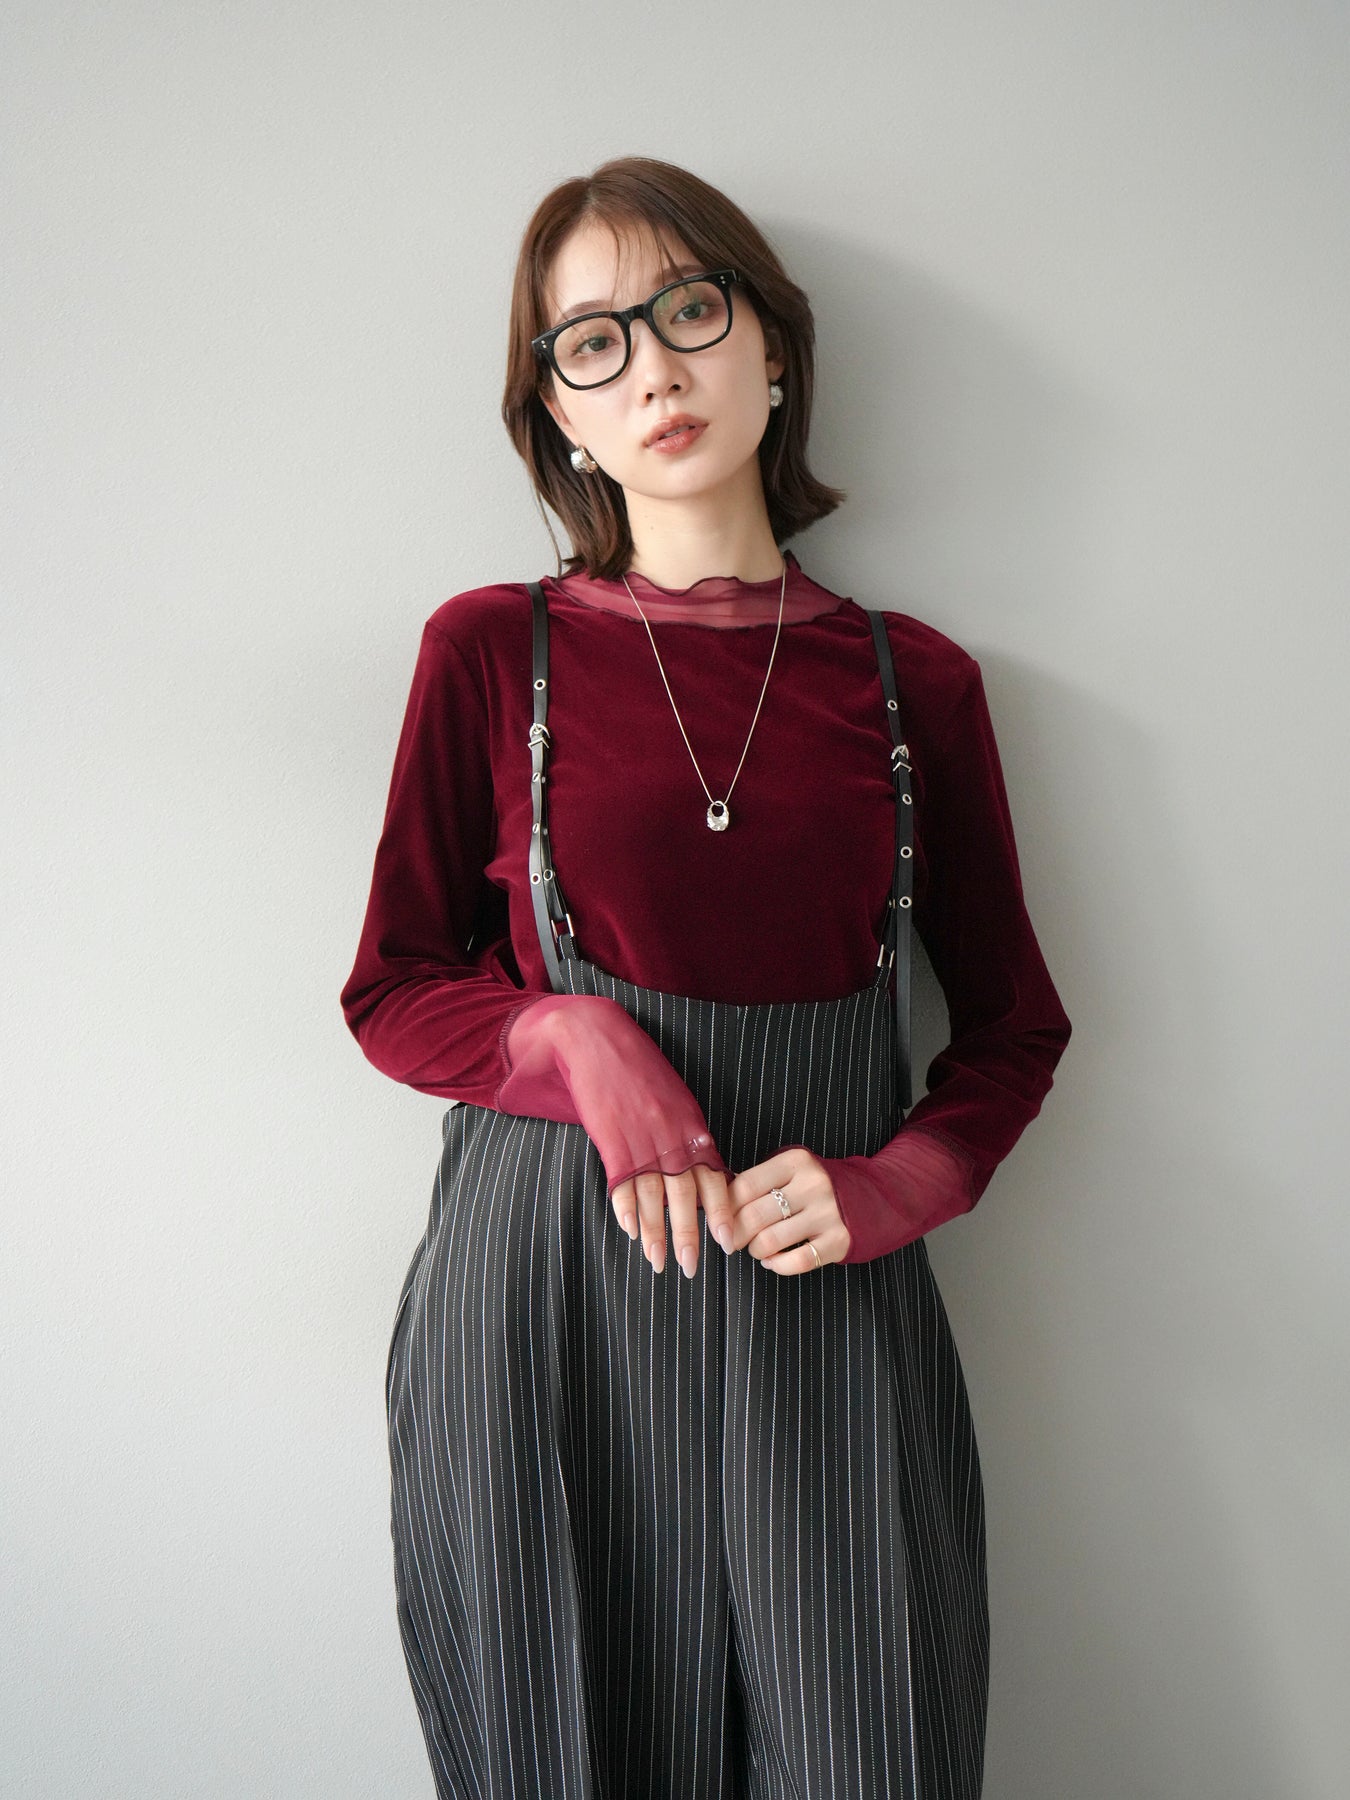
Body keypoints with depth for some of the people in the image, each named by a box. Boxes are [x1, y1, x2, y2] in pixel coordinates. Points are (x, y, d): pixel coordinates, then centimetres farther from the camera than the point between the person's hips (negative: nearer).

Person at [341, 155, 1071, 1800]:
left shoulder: (911, 680, 4)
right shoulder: (489, 650, 0)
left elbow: (1012, 1025, 10)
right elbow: (394, 996, 4)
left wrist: (891, 1187, -8)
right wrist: (585, 1043, -15)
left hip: (823, 1301, 1)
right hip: (542, 1286, -1)